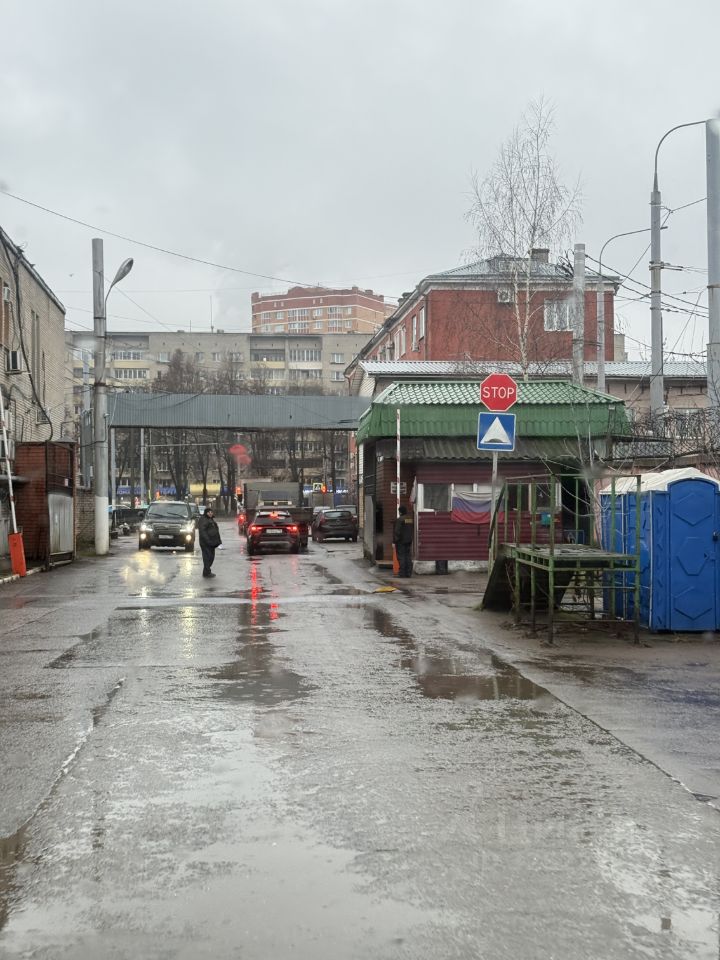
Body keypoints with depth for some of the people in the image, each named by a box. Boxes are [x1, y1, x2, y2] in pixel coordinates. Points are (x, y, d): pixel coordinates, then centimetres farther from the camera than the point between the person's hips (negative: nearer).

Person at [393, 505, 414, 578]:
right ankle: (408, 573, 8)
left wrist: (394, 541, -12)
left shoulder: (399, 520, -15)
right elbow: (413, 530, 15)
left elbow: (397, 532, -18)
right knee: (408, 557, 8)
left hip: (400, 541, -7)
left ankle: (402, 573, -6)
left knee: (401, 557, -4)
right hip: (409, 541, 7)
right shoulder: (411, 520, 8)